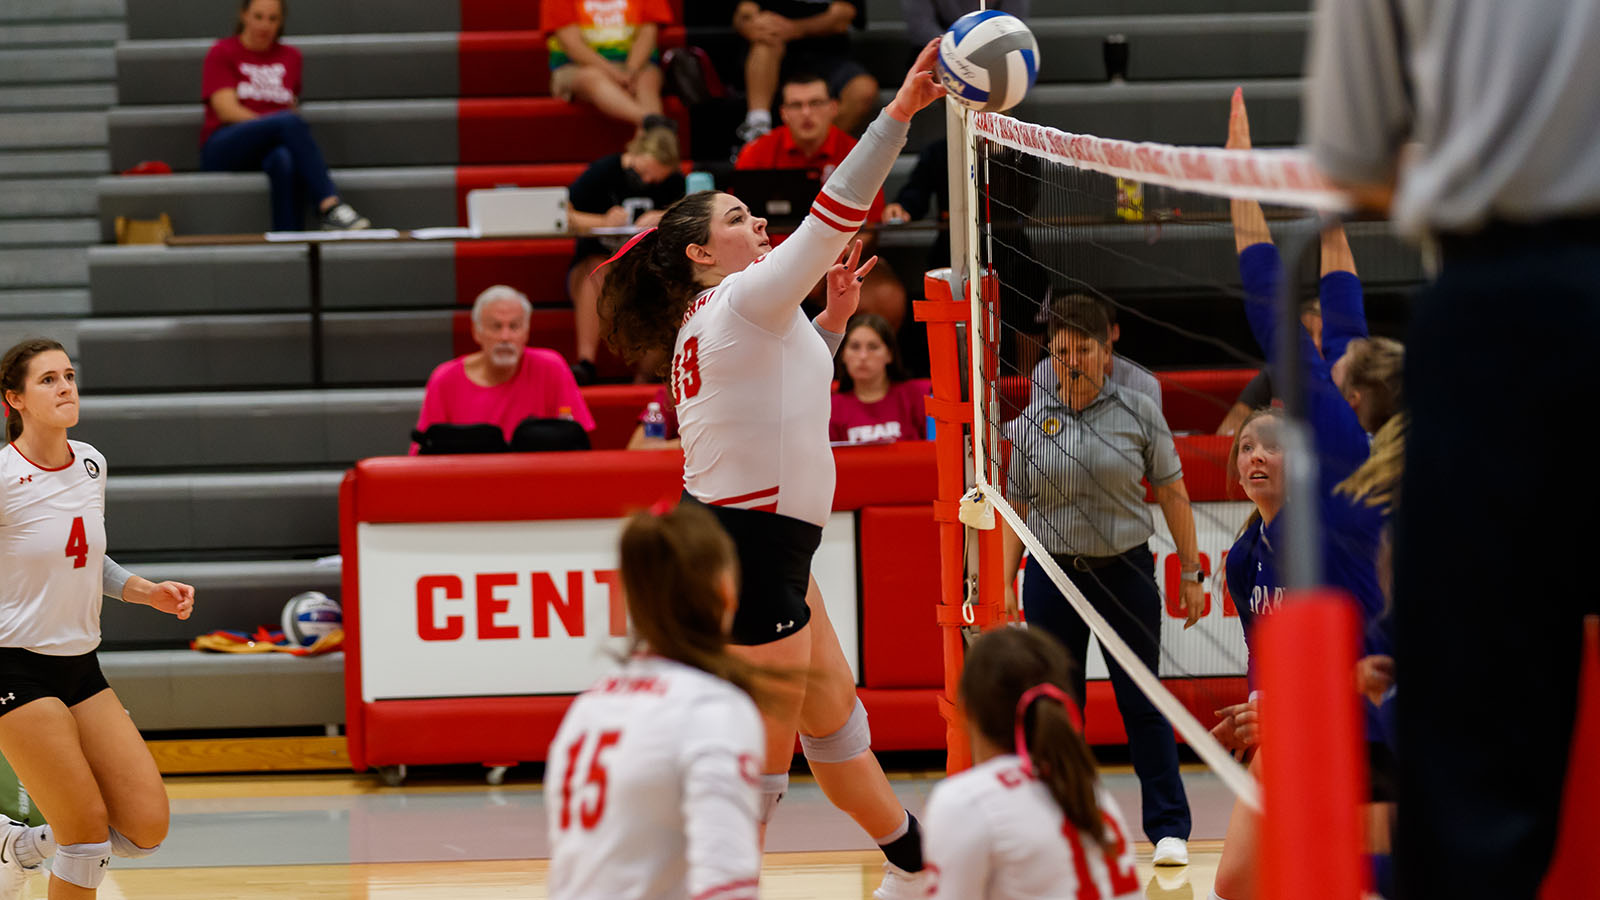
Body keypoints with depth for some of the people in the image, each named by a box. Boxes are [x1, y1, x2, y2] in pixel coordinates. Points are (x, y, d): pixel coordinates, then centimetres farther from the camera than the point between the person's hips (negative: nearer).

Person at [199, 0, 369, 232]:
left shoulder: (290, 57, 19)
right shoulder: (222, 53, 6)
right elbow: (228, 111, -6)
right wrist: (276, 124, -17)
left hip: (267, 152, 3)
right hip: (224, 150, -3)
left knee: (286, 161, -37)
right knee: (290, 122, -33)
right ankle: (330, 206, -47)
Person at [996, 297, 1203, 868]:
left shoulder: (1138, 413, -1)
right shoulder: (1031, 423, 4)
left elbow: (1173, 495, 3)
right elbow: (1016, 509, 10)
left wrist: (1190, 574, 1)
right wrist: (1005, 582, 2)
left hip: (1125, 574, -2)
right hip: (1053, 578, 2)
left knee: (1141, 703, -2)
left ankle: (1169, 829, 3)